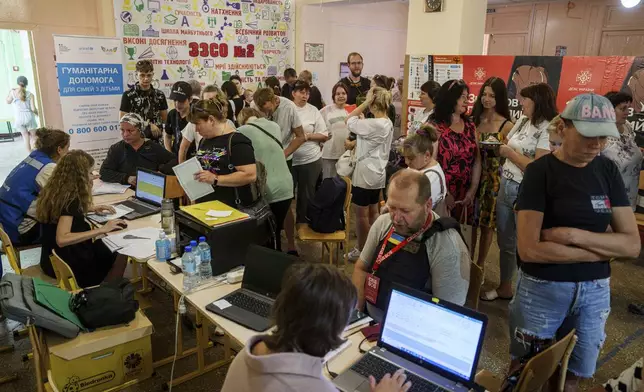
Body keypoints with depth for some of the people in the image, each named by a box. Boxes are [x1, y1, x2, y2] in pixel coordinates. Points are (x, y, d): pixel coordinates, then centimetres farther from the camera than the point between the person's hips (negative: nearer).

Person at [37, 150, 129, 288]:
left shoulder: (54, 191, 1)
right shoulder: (69, 198, -25)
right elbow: (62, 239, -34)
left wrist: (91, 208, 17)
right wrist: (101, 229, -33)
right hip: (65, 265, -8)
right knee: (120, 256, 7)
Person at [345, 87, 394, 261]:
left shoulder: (374, 124, -24)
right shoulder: (388, 123, 6)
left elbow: (349, 120, -16)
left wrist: (365, 102, -16)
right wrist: (354, 143, 13)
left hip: (366, 173, -9)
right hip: (377, 173, 9)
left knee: (361, 214, 3)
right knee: (373, 211, 17)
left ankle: (361, 250, 15)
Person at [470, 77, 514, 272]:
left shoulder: (506, 125, -7)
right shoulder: (474, 119, 5)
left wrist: (498, 148, -23)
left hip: (493, 177, -3)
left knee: (487, 222, 8)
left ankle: (480, 265, 23)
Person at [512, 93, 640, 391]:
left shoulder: (607, 171, 1)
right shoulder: (540, 171, -14)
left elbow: (632, 245, -5)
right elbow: (528, 249, -23)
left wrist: (572, 235, -19)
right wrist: (604, 249, -15)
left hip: (595, 291, 4)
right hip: (543, 289, -4)